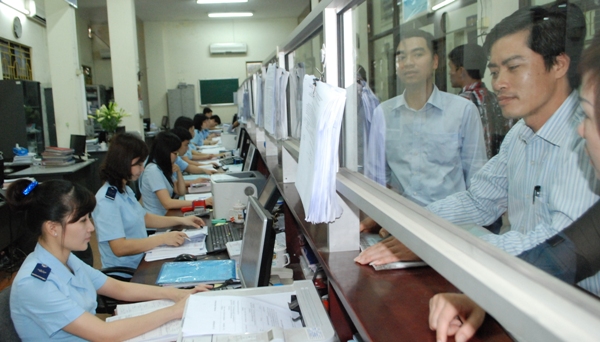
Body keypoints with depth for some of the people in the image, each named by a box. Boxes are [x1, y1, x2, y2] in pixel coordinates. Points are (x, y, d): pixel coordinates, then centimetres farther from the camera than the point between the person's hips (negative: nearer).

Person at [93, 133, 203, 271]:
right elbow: (119, 248, -25)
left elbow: (143, 218, 22)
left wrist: (180, 220, 13)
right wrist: (162, 238, -24)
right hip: (123, 273, -8)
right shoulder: (107, 200, -20)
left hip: (141, 263, 8)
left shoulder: (125, 190, 8)